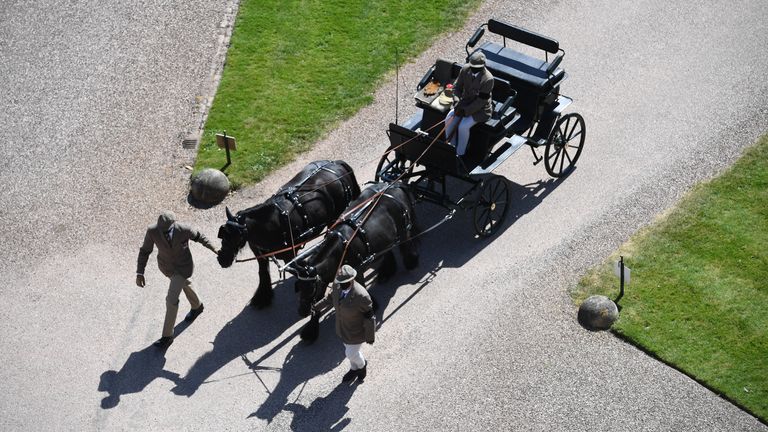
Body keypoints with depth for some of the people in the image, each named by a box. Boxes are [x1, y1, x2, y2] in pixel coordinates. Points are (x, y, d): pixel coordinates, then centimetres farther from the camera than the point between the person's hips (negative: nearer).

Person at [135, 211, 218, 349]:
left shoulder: (184, 229, -33)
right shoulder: (152, 231, -28)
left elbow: (198, 236, -10)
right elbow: (145, 251, -15)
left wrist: (214, 249, -4)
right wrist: (139, 273, -21)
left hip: (183, 267, -4)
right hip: (166, 265, 4)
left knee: (171, 299, -6)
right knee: (183, 284, 31)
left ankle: (167, 335, 11)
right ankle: (197, 306, 62)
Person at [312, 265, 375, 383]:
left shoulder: (361, 296, -38)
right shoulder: (337, 285, -20)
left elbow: (369, 317, -24)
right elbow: (332, 296, 6)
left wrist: (370, 337, -14)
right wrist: (318, 306, 12)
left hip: (356, 332, -6)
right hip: (343, 328, 6)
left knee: (351, 354, 16)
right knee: (349, 350, 28)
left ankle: (362, 365, 51)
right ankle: (354, 369, 58)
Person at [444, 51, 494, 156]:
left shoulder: (488, 79, -26)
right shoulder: (465, 69, -9)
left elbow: (481, 101, -23)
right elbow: (457, 87, 2)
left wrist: (466, 111, -26)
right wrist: (457, 102, -14)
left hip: (480, 109, -6)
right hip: (465, 102, 6)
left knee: (463, 126, -26)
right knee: (449, 120, -16)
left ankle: (460, 154, -7)